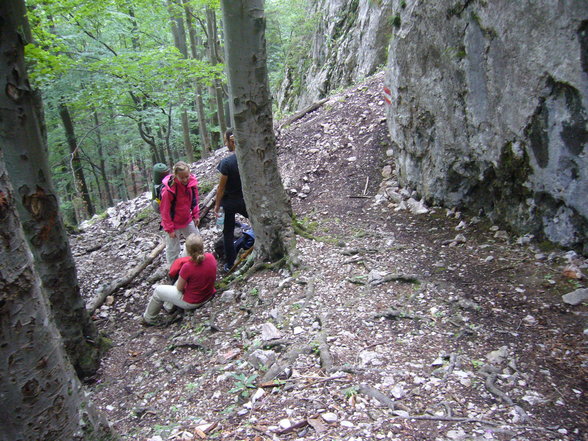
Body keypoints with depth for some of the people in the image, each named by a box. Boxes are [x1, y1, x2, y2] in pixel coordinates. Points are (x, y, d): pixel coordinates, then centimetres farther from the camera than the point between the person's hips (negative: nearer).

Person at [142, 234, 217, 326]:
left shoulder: (187, 267, -33)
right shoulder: (210, 257, -17)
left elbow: (179, 288, -17)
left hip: (192, 303, -6)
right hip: (208, 296, 6)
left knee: (158, 290, 15)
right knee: (179, 279, 30)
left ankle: (149, 319, 37)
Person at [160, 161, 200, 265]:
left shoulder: (192, 182, -13)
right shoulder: (168, 189, -28)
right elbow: (165, 211, -19)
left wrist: (196, 215, 5)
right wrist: (169, 228, -16)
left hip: (188, 219, 6)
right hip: (174, 223, -6)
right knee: (173, 249, 6)